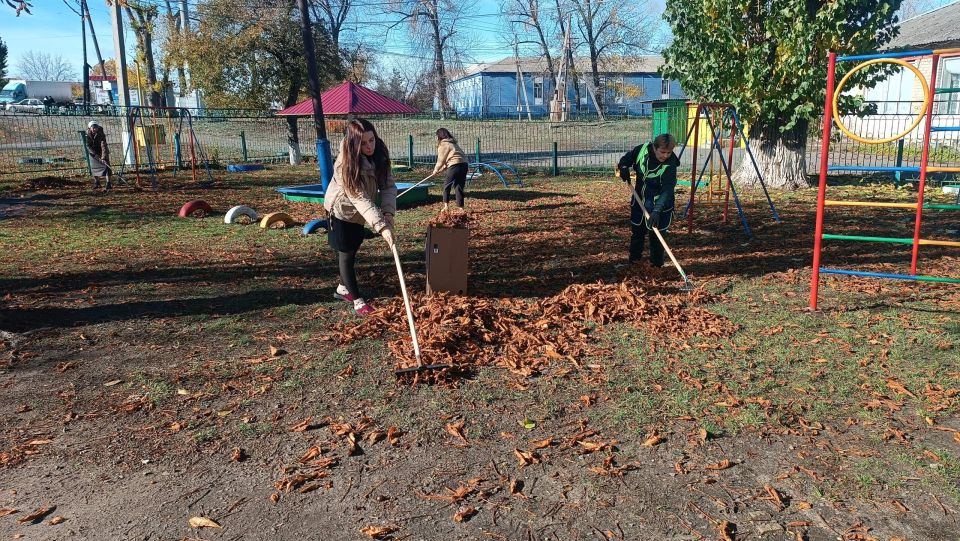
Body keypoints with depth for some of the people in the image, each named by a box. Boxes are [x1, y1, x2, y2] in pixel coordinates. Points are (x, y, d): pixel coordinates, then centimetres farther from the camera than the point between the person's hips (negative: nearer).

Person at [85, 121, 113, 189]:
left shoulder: (101, 135, -24)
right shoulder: (88, 136, -12)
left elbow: (104, 146, -31)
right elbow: (88, 146, -11)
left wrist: (103, 157, -41)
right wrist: (95, 154, -25)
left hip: (102, 153, -4)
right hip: (93, 153, 4)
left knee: (106, 166, -17)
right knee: (94, 167, 8)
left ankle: (108, 183, -18)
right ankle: (97, 182, 24)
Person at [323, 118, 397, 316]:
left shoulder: (380, 155, -17)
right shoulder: (345, 165, -34)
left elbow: (388, 185, -18)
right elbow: (360, 199, -40)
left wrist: (388, 212, -36)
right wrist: (381, 227, -48)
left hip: (358, 213, 6)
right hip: (342, 210, -6)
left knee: (351, 250, 19)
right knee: (346, 253, 0)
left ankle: (343, 288, 38)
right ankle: (357, 300, 8)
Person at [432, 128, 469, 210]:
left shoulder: (443, 144, 0)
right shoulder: (453, 143, 26)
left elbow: (441, 160, 3)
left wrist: (436, 170, 18)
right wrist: (441, 169, 24)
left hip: (455, 165, -8)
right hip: (464, 164, 8)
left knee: (447, 186, 5)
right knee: (460, 187, 9)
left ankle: (446, 206, 3)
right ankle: (461, 208, 8)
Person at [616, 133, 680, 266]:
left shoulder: (670, 165, -28)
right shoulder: (643, 149, -16)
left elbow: (667, 190, -37)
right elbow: (628, 158, 7)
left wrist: (657, 211, -47)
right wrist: (623, 166, -15)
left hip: (659, 204, -5)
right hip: (639, 199, 5)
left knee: (656, 235, -3)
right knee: (636, 231, 19)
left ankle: (657, 263, 16)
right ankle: (634, 258, 38)